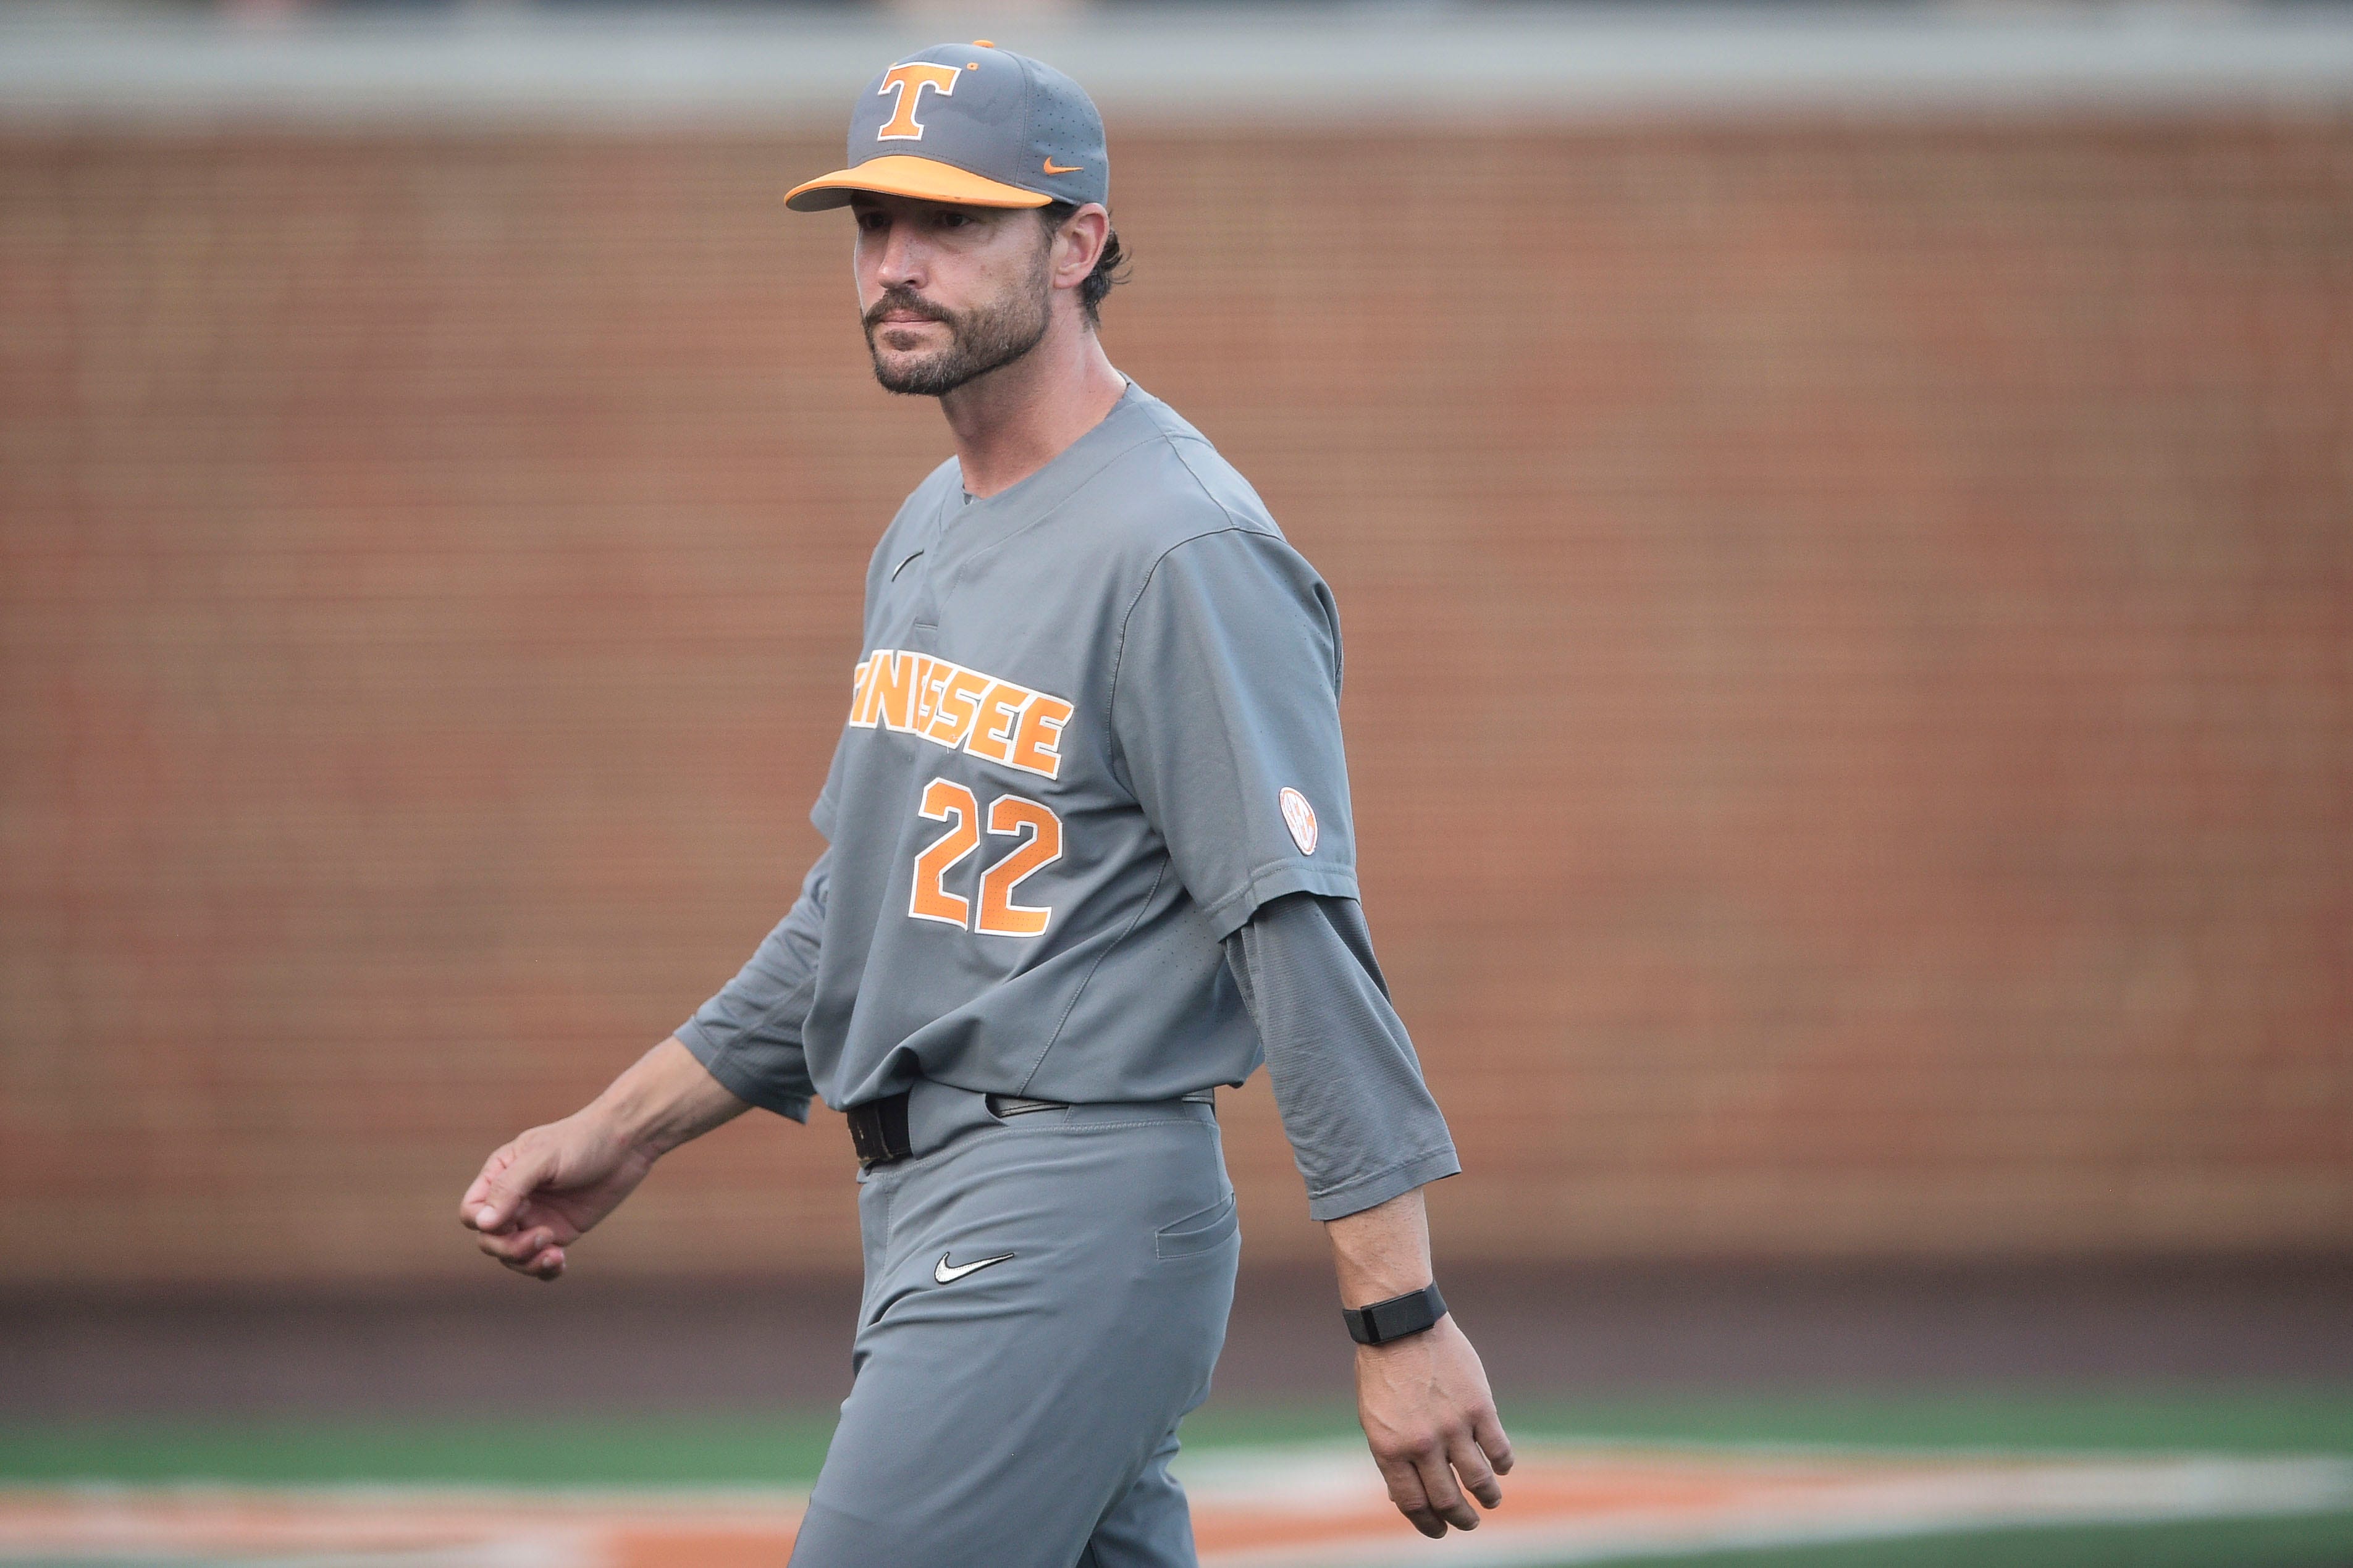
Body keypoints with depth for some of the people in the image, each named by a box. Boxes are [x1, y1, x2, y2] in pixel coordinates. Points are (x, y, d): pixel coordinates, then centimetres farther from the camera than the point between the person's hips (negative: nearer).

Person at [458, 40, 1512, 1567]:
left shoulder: (1180, 552, -14)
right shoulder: (929, 534, 17)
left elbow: (1307, 943, -20)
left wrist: (1403, 1323, -24)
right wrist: (626, 1133, 21)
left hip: (1077, 1219, -10)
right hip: (932, 1214, 10)